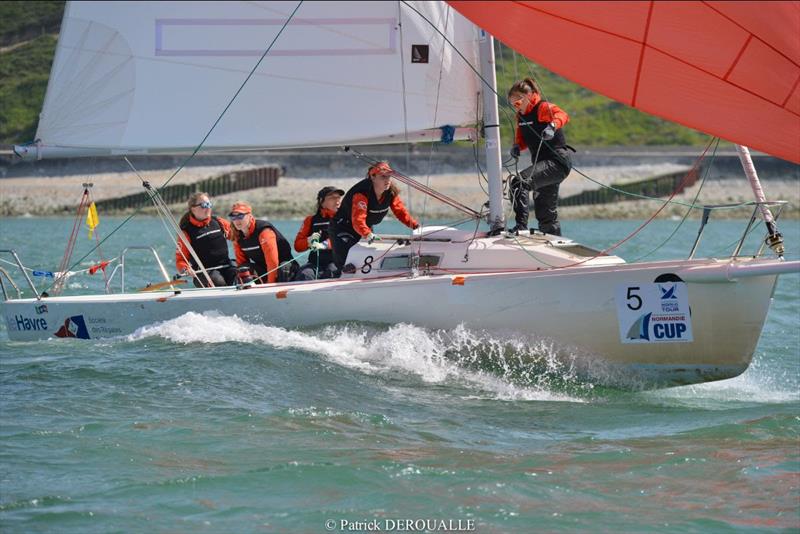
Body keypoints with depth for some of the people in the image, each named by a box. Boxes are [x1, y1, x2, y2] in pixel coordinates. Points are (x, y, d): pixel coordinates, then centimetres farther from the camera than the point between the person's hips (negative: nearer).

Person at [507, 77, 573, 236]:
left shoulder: (543, 108, -11)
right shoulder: (521, 115, 13)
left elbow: (562, 115, -31)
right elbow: (522, 138, 25)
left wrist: (552, 125, -52)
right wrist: (517, 147, 1)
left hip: (556, 162, -10)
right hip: (542, 163, 10)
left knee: (519, 182, -27)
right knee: (546, 216, 13)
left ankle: (521, 225, -30)